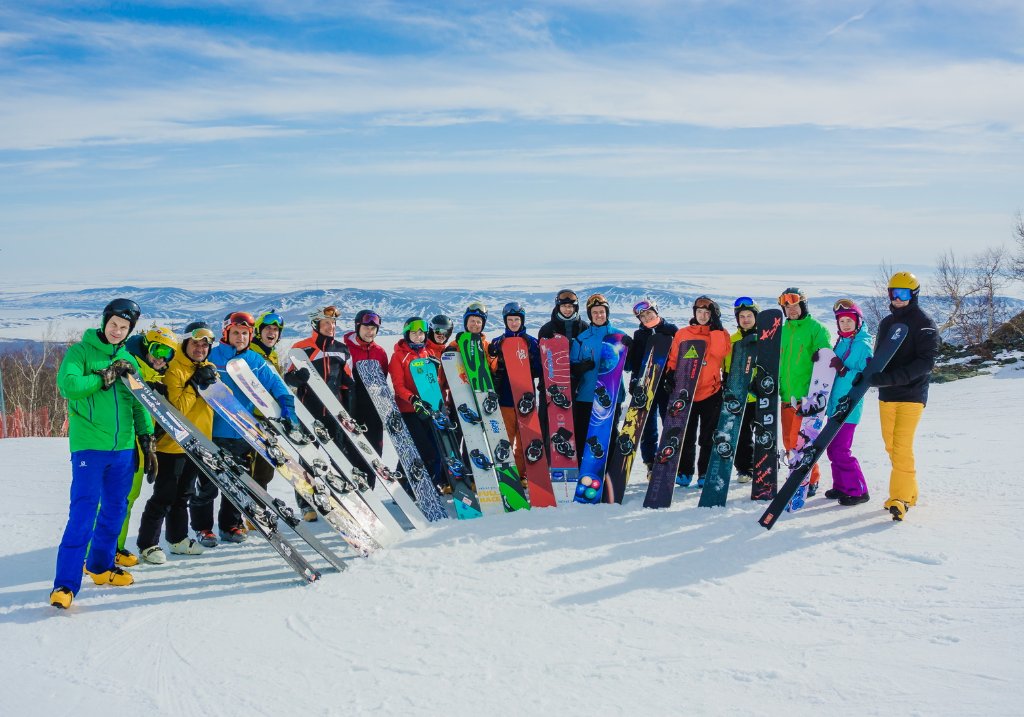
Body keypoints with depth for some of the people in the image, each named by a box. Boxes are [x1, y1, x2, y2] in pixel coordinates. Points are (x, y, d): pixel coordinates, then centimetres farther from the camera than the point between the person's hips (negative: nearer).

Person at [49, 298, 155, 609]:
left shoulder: (128, 361, 15)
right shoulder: (81, 351, 0)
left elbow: (139, 405, 17)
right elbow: (67, 384, -17)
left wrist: (147, 441, 12)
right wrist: (105, 377, -14)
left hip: (123, 447, 6)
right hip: (88, 445, -6)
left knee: (115, 510, 12)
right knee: (83, 514, -12)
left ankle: (101, 567, 28)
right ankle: (65, 583, -10)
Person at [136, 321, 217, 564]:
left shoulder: (209, 369, 10)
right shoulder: (174, 369, -14)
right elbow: (177, 408, -21)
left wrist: (212, 382, -10)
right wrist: (194, 384, -27)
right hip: (173, 443, -8)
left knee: (184, 494, 18)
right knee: (164, 496, -5)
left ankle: (178, 538, 29)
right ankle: (148, 544, 3)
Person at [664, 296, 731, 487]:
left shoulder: (720, 333, 4)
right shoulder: (682, 334, 8)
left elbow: (720, 352, -18)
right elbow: (673, 360, 11)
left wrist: (715, 326, -16)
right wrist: (671, 378, -4)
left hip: (711, 392, -1)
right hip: (685, 393, 2)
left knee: (708, 437, 3)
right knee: (686, 436, 8)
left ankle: (705, 473, 9)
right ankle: (684, 471, 16)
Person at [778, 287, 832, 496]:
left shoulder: (816, 328, -2)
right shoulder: (782, 331, 16)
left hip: (807, 395, -6)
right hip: (787, 396, 6)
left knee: (800, 440, -10)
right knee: (789, 441, 9)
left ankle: (811, 480, 1)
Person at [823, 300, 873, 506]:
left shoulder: (863, 345, -11)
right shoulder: (840, 343, 12)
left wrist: (844, 370, -23)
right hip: (835, 404, 8)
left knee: (840, 450, -8)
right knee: (832, 448, 13)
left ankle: (858, 491, 2)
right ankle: (841, 486, 25)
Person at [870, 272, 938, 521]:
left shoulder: (924, 324, -5)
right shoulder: (885, 323, 14)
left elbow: (925, 362, -15)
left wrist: (891, 378, -25)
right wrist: (872, 374, -1)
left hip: (911, 395, -6)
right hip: (886, 396, 6)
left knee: (902, 446, -14)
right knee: (891, 445, 8)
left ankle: (901, 498, -11)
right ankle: (909, 492, 20)